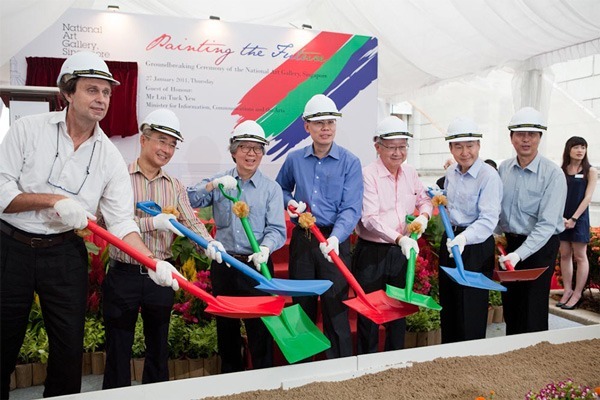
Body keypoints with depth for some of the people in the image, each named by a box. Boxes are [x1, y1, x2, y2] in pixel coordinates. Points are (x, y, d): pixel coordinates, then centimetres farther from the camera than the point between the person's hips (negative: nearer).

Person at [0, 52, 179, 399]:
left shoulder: (110, 157, -1)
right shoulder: (29, 129, -5)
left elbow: (122, 222, -7)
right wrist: (53, 200, -20)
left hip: (65, 253, 2)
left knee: (70, 345, 8)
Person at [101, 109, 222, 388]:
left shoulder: (175, 186, 7)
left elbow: (192, 223, -2)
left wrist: (209, 243, -21)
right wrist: (153, 223, -26)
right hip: (123, 275, -3)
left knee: (159, 347, 17)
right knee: (118, 350, 10)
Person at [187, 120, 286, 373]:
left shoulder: (271, 188, 0)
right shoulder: (219, 182, 6)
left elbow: (277, 229, -9)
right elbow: (189, 201, -5)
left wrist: (265, 249, -28)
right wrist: (213, 185, -20)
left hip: (256, 266, -3)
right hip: (223, 264, 3)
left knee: (259, 326, 1)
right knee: (225, 325, 17)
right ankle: (229, 375, 36)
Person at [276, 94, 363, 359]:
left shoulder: (350, 162, -7)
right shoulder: (294, 160, 4)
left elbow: (351, 209, -15)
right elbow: (280, 188, 22)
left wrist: (335, 238, -32)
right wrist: (290, 201, -1)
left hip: (335, 240, -3)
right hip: (301, 240, 4)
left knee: (335, 308, 1)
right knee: (302, 306, 15)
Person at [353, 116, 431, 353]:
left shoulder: (410, 173, 5)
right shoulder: (368, 175, -14)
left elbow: (424, 200, 20)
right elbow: (370, 219, -22)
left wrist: (423, 216, -3)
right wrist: (399, 238, -34)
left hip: (402, 252, 6)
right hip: (372, 253, -6)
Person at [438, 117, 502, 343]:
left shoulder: (489, 176, -17)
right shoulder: (451, 173, 6)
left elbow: (489, 219, -27)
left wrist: (464, 237, -41)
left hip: (476, 246, -8)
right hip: (450, 240, 8)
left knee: (471, 309, 2)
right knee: (448, 305, 19)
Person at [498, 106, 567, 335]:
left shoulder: (553, 174, -17)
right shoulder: (503, 169, 0)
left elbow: (547, 224, -24)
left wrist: (519, 254, -31)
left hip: (539, 247, -5)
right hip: (510, 242, 5)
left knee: (532, 308, 3)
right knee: (509, 305, 18)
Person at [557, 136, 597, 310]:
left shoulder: (590, 171, -1)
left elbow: (587, 197, -6)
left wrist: (574, 218, -12)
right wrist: (560, 217, -11)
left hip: (579, 218, -3)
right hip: (562, 218, 3)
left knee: (580, 256, 1)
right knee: (565, 255, 7)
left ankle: (577, 294, 8)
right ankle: (567, 290, 15)